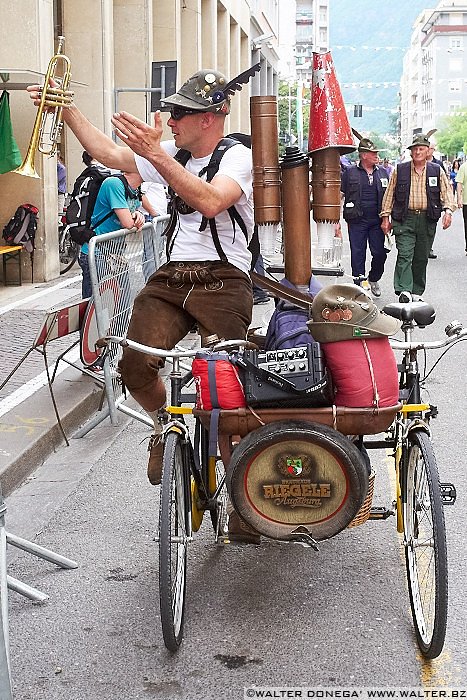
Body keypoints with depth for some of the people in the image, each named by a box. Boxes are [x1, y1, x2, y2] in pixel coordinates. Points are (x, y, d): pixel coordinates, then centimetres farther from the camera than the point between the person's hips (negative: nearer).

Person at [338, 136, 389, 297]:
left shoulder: (382, 173, 12)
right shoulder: (349, 173, 1)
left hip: (377, 221, 3)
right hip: (357, 221, -3)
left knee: (380, 254, 1)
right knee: (357, 254, 0)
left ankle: (373, 279, 25)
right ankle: (360, 283, 9)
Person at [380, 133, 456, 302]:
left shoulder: (437, 171, 9)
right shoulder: (400, 170, 6)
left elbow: (447, 192, 6)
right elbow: (389, 194, 8)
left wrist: (448, 210, -12)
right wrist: (385, 217, 3)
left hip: (427, 220, 2)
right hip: (404, 219, -2)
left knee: (421, 258, 8)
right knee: (404, 255, -14)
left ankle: (416, 293, 18)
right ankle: (404, 291, -21)